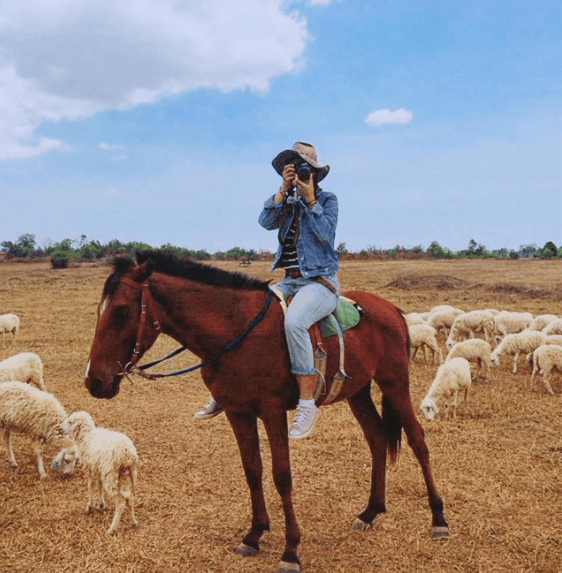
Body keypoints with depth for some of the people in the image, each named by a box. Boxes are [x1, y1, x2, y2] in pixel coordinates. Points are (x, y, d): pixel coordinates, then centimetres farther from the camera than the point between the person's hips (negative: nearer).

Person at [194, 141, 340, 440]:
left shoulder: (327, 200, 3)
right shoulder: (287, 202, 14)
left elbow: (325, 233, -13)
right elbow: (266, 221, -4)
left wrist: (310, 199, -11)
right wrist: (284, 190, -10)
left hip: (321, 281, -6)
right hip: (290, 281, 6)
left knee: (293, 321, -37)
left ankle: (307, 403, -31)